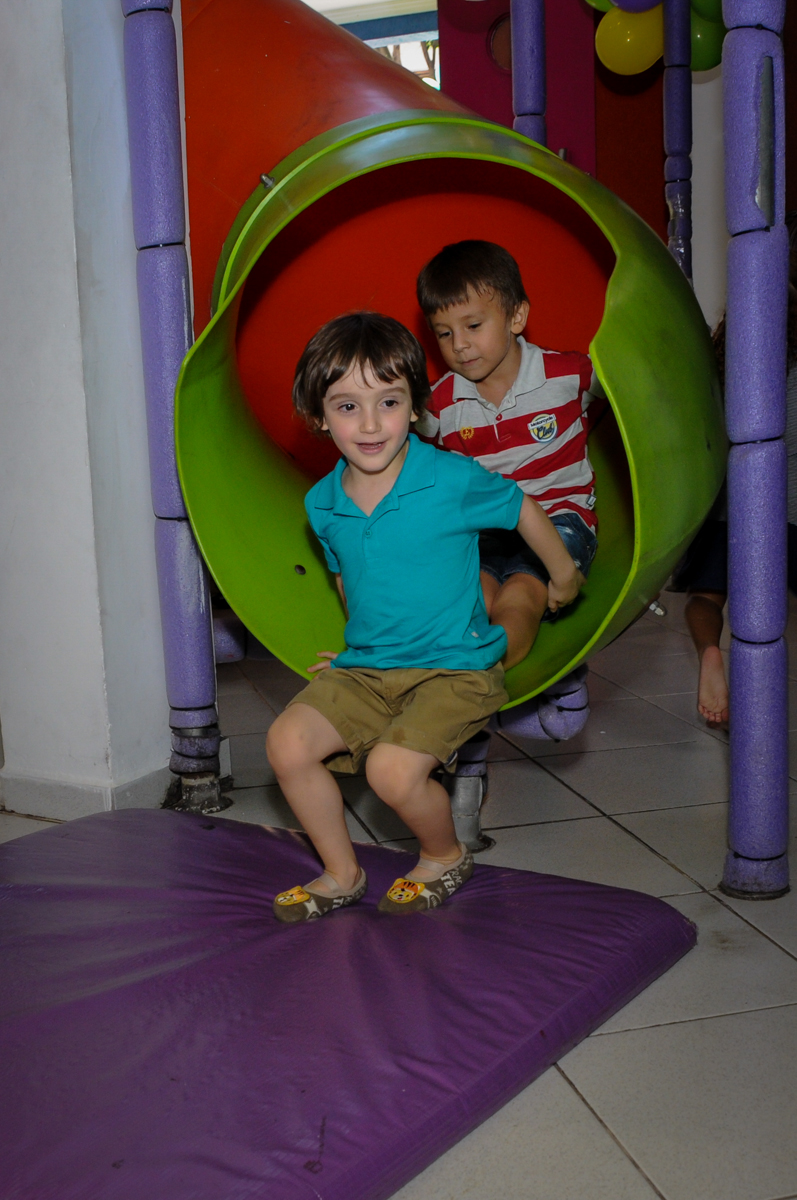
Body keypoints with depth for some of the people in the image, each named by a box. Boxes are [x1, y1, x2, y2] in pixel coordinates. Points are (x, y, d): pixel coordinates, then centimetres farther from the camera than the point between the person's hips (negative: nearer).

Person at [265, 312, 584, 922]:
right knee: (288, 742, -11)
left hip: (455, 668, -5)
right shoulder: (323, 504, 1)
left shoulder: (454, 481, -14)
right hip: (365, 668, 6)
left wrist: (565, 577, 17)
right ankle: (342, 873, 13)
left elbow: (523, 510, 3)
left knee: (394, 769, -25)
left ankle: (446, 856, 11)